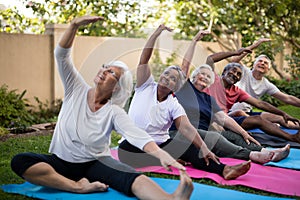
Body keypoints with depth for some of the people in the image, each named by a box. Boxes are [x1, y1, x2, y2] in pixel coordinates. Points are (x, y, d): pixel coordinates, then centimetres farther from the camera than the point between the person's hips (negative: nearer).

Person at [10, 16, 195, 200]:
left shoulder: (114, 112, -9)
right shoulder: (77, 89, -2)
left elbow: (136, 135, -27)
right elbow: (62, 54, -11)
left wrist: (160, 153, -46)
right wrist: (75, 25, -25)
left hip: (96, 163, -3)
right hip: (62, 162, 3)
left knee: (131, 176, -34)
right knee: (19, 161, -26)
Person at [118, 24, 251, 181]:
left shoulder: (174, 105, 3)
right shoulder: (146, 87, 2)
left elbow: (186, 128, -10)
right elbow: (144, 59, -8)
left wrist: (204, 149, -25)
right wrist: (157, 32, -17)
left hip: (161, 144, 1)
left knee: (188, 148, -27)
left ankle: (224, 169, -42)